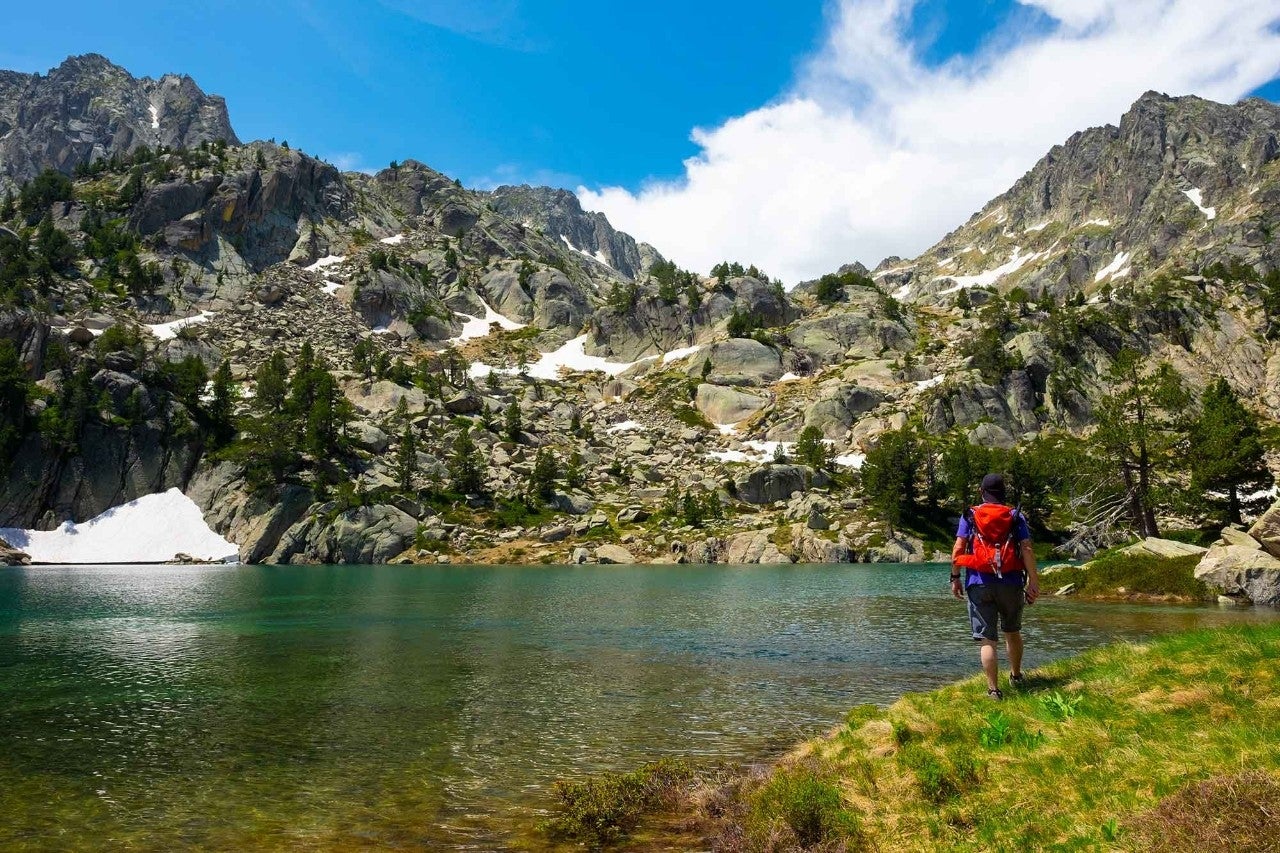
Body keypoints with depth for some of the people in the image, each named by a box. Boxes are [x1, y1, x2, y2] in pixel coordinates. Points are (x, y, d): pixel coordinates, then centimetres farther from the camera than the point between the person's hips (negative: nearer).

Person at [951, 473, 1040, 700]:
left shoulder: (969, 516, 5)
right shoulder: (1016, 517, 6)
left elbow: (958, 549, -3)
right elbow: (1027, 550, -3)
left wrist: (955, 578, 3)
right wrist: (1033, 581, -5)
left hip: (979, 584, -2)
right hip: (1011, 583, 2)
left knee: (987, 639, 1)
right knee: (1012, 632, 24)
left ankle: (993, 690, -3)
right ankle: (1016, 676, 39)